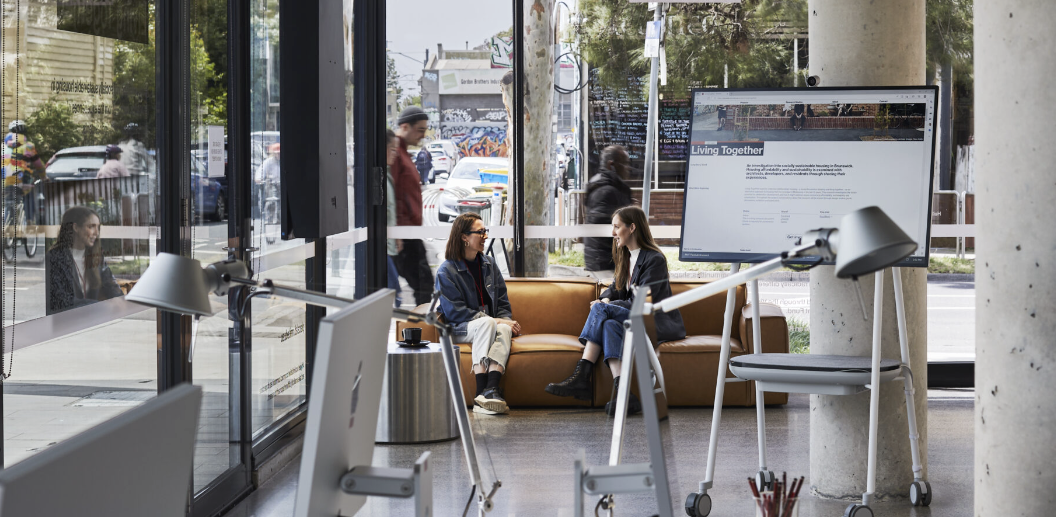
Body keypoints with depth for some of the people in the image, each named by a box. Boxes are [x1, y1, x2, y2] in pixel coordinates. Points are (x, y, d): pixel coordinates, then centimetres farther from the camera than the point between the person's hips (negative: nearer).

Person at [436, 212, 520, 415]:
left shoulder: (488, 264, 16)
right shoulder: (447, 271, -3)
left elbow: (502, 303, 17)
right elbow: (455, 312, -11)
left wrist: (506, 321, -6)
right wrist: (492, 320, -18)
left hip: (492, 325, 5)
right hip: (459, 330, -5)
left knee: (504, 328, -32)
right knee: (486, 323, -37)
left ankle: (491, 389, -52)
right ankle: (481, 392, -48)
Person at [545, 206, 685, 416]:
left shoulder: (654, 259, -10)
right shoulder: (626, 257, 18)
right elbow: (616, 287, 21)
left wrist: (604, 305, -15)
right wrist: (606, 299, -4)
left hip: (659, 324, -7)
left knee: (601, 309, -26)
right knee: (609, 325, -27)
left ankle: (581, 376, -36)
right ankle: (621, 391, -44)